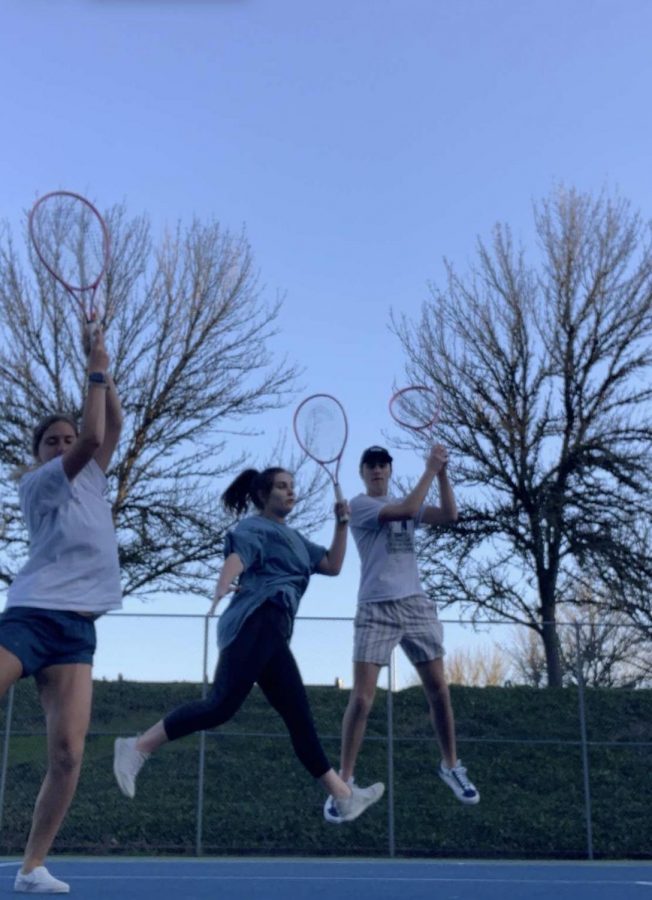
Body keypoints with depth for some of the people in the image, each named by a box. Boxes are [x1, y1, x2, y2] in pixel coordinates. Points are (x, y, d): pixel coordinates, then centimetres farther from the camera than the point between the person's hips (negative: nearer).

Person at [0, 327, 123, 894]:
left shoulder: (91, 481, 20)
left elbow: (110, 429, 15)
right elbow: (92, 438, -10)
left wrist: (103, 371, 12)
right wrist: (95, 370, -3)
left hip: (77, 628, 5)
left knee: (68, 754, -7)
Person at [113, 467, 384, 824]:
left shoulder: (293, 537, 30)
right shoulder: (255, 527, 5)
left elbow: (332, 565, 25)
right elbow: (237, 556, -16)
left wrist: (341, 523, 15)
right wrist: (222, 587, -37)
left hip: (272, 633, 9)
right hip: (256, 622, -9)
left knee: (299, 716, 6)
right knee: (222, 704, -20)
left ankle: (342, 796, 6)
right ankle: (138, 747, -15)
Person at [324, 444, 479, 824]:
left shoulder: (406, 503, 16)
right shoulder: (359, 504, -2)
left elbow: (449, 514, 3)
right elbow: (406, 509, -16)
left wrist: (442, 473, -6)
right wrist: (429, 469, -11)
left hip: (417, 605, 5)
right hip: (377, 610, -5)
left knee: (439, 690, 7)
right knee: (361, 699, -9)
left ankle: (451, 766, 26)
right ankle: (344, 781, 2)